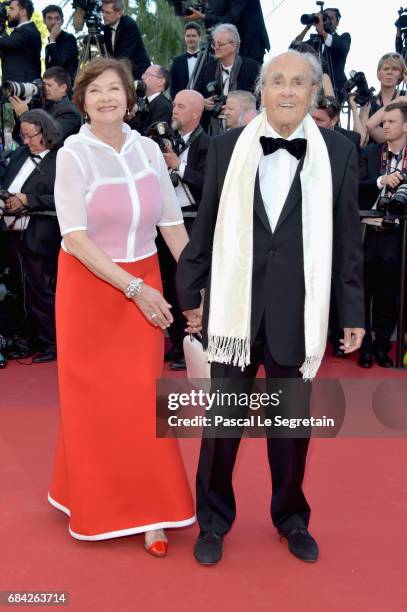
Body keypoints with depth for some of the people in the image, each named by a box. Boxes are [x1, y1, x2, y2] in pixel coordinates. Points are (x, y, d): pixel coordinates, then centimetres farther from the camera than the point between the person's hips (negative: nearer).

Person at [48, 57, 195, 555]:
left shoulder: (148, 150, 1)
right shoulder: (73, 155, -9)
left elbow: (172, 224, 4)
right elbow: (75, 237, -15)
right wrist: (133, 287, -19)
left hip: (145, 285, 2)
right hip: (89, 285, -2)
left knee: (141, 395, 2)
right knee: (92, 396, 9)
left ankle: (146, 511, 15)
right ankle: (92, 502, 30)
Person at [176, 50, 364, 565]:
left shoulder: (337, 152, 0)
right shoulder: (227, 147, 1)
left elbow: (348, 239, 1)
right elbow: (205, 227, 5)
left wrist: (352, 312, 1)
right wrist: (190, 294, 6)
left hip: (298, 309, 0)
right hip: (235, 305, 0)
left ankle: (291, 517, 36)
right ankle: (214, 520, 31)